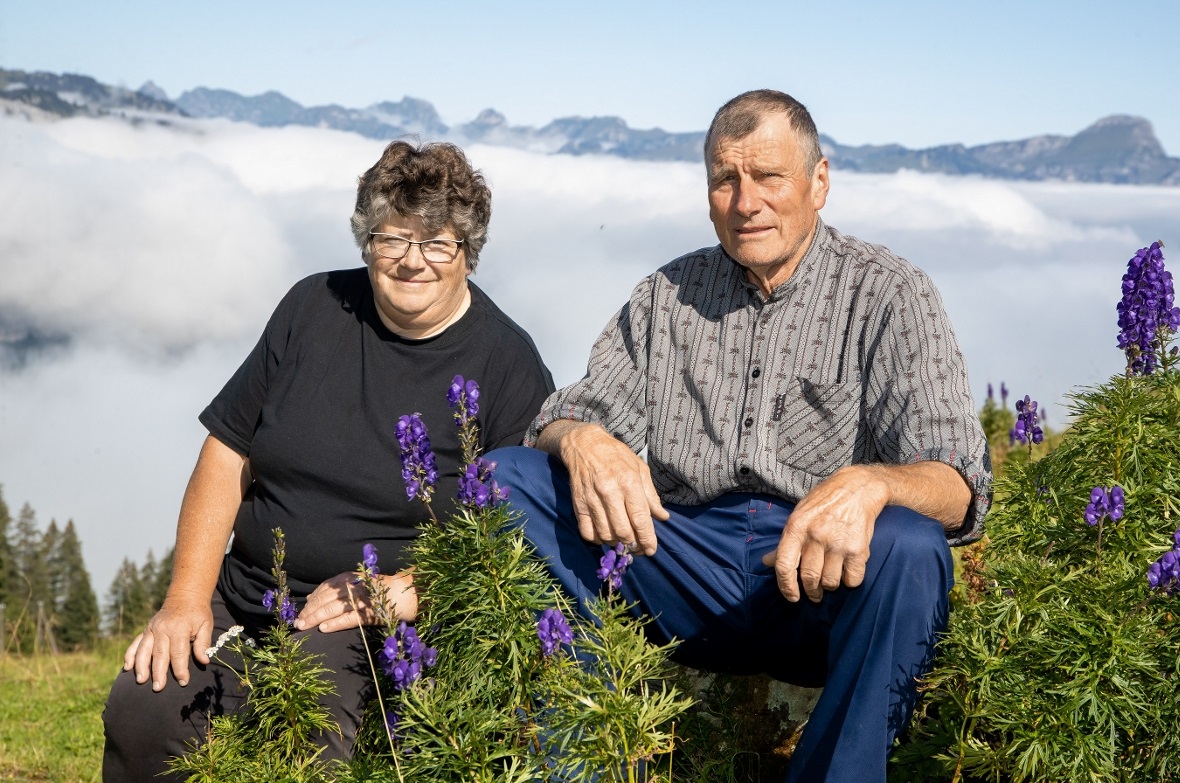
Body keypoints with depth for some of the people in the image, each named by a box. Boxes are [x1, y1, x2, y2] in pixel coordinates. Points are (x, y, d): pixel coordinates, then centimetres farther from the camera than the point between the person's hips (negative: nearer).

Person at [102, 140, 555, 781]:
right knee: (140, 711, -20)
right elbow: (227, 456, 8)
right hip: (241, 599, 5)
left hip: (376, 627, -4)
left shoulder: (508, 366, -3)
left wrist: (401, 592, -18)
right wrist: (185, 599, -1)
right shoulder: (315, 308, 8)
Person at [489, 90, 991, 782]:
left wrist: (868, 485, -36)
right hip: (685, 565, 4)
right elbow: (576, 415, 10)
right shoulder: (670, 293, 14)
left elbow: (957, 489, -11)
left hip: (817, 584, -3)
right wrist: (580, 439, -17)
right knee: (504, 475, -12)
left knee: (907, 549, -36)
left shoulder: (888, 296, 0)